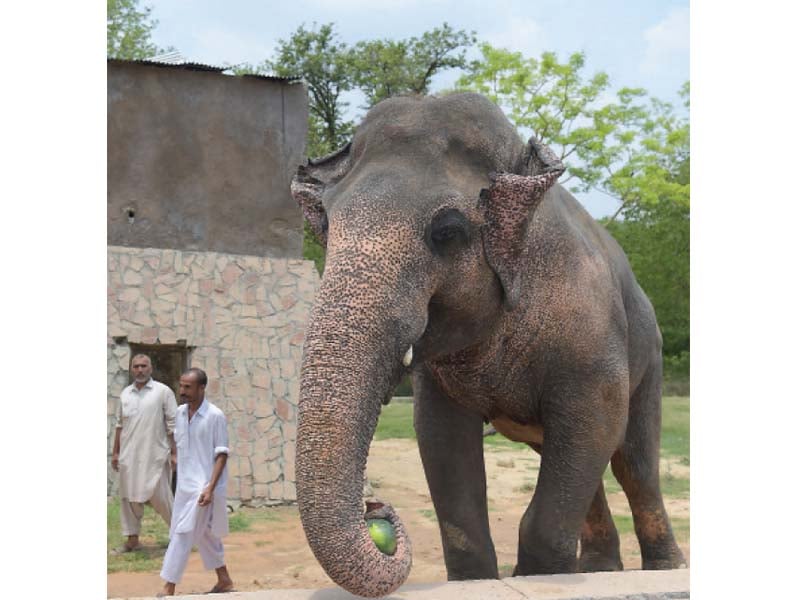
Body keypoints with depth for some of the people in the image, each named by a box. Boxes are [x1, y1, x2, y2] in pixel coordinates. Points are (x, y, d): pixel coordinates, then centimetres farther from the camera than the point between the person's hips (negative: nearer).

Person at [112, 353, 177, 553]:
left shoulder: (163, 392, -3)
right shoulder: (125, 394, 11)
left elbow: (172, 425, -5)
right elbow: (120, 424, 16)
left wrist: (174, 453, -9)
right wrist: (116, 452, 13)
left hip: (155, 455, -5)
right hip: (129, 455, 5)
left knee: (160, 496, -3)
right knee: (129, 497, 7)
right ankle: (133, 539, 16)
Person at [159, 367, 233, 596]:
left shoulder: (215, 416, -14)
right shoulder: (180, 412, 5)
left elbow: (222, 454, -14)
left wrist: (210, 488, -20)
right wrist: (179, 472, 16)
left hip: (202, 486, -7)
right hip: (185, 484, 7)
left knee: (182, 535, -9)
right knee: (205, 534, 15)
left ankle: (169, 589, -6)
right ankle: (224, 580, 27)